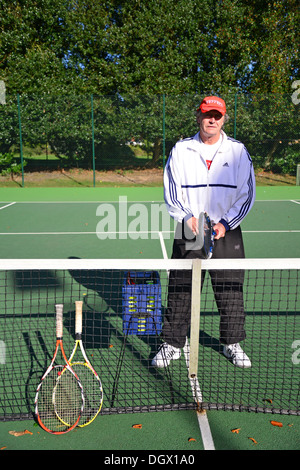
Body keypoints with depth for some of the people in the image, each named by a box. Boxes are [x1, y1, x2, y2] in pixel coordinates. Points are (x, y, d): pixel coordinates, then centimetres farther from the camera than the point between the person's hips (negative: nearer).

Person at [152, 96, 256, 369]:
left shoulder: (238, 151, 4)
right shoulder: (180, 150, 4)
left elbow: (247, 193, 3)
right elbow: (171, 192, 3)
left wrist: (225, 223, -9)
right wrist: (188, 218, -13)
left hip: (227, 233, 1)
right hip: (188, 233, 0)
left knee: (231, 290, 6)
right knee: (180, 290, 3)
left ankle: (232, 344, 27)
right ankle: (172, 344, 20)